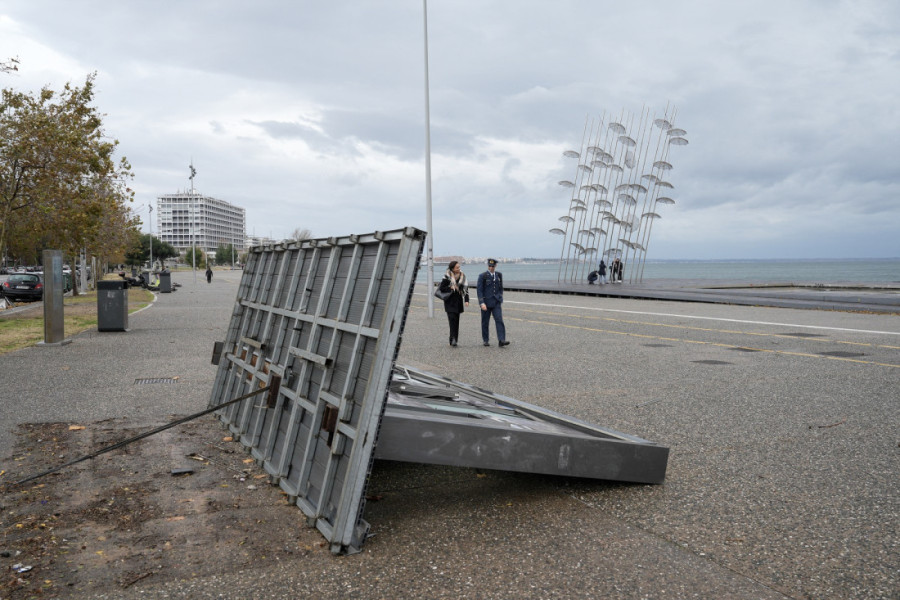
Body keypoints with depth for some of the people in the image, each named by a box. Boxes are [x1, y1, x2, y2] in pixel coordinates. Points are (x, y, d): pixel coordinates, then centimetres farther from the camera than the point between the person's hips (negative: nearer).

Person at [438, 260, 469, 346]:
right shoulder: (447, 277, -5)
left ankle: (454, 340, 14)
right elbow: (441, 288, -5)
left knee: (456, 321, 7)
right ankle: (453, 339, -18)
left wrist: (466, 300, 3)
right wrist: (451, 288, -15)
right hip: (450, 302, -5)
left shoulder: (462, 276, 8)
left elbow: (466, 289, 12)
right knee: (452, 319, -15)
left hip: (459, 302, 5)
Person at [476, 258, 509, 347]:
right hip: (486, 302, -2)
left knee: (499, 320, -10)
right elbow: (479, 290, -8)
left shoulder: (499, 275, 8)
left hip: (496, 303, 2)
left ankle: (501, 340, -15)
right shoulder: (482, 276, -5)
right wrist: (482, 303, -17)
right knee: (485, 322, 6)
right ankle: (486, 340, 19)